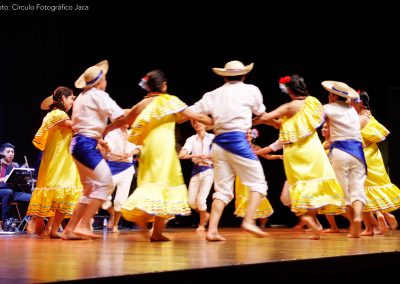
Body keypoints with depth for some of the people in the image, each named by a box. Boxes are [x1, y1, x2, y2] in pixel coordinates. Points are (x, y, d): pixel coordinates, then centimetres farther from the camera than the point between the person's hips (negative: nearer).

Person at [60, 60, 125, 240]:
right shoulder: (98, 95, -5)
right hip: (87, 145, -9)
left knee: (90, 189, 11)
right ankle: (83, 225, -15)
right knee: (105, 184, -11)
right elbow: (120, 117, -15)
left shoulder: (82, 97, 21)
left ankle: (69, 229, 9)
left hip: (79, 143, 9)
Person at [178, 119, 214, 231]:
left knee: (201, 199, -12)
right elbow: (181, 155, -10)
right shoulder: (191, 139, 4)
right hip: (196, 171, 3)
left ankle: (202, 224, 12)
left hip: (208, 171, -3)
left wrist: (208, 157, -18)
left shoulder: (212, 138, 0)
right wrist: (195, 156, -26)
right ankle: (205, 215, 32)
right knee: (191, 201, 1)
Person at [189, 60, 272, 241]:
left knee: (222, 190, 9)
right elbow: (260, 113, 23)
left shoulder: (213, 94, 15)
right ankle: (249, 221, -14)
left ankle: (212, 230, 0)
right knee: (258, 182, 3)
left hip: (219, 143, 5)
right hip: (238, 140, -5)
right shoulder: (250, 90, 7)